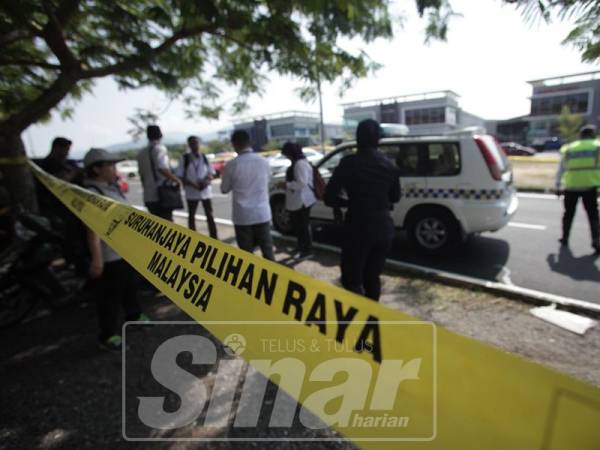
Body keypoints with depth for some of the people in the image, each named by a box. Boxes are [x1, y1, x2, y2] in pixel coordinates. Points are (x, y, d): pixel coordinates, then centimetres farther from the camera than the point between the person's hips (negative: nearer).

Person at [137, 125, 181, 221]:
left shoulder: (141, 153, 14)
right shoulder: (160, 148, -7)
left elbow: (141, 174, 19)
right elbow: (162, 168, -22)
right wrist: (176, 179, -11)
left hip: (148, 196, 7)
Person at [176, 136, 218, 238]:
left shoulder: (204, 158, 3)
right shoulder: (184, 158, -5)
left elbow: (211, 173, 6)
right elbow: (179, 176, -6)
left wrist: (206, 181, -15)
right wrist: (192, 184, -19)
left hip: (205, 190, 2)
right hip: (191, 192, -1)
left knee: (210, 215, 4)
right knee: (191, 215, 10)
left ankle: (214, 238, 13)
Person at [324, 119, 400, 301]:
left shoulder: (349, 163, -11)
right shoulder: (389, 165, 6)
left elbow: (329, 198, -11)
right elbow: (395, 197, 17)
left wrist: (350, 202, 6)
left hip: (359, 227, -5)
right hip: (384, 227, 6)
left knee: (351, 279, 7)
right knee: (372, 277, 19)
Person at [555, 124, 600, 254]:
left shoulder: (568, 149, 10)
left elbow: (560, 169, 11)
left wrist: (558, 186, 17)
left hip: (571, 186, 2)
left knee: (569, 213, 17)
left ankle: (565, 237, 25)